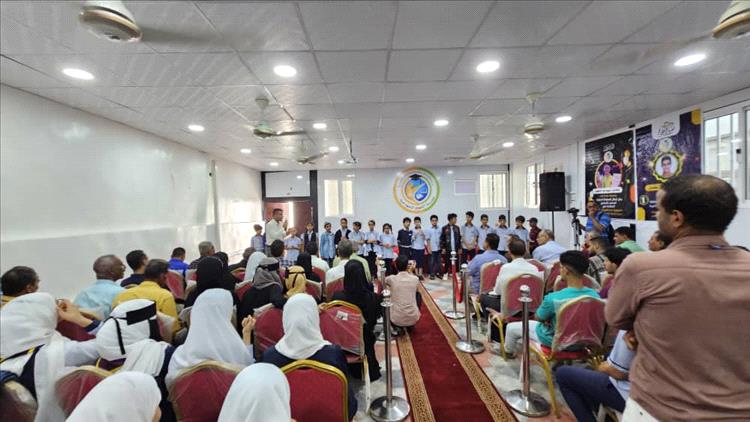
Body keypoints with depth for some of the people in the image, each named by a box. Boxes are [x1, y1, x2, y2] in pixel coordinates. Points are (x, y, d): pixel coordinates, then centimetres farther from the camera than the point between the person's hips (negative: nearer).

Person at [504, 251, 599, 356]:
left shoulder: (553, 298, -34)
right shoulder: (594, 295, -18)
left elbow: (538, 318, -14)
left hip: (556, 342, -6)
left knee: (511, 327, 13)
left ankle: (507, 351, 45)